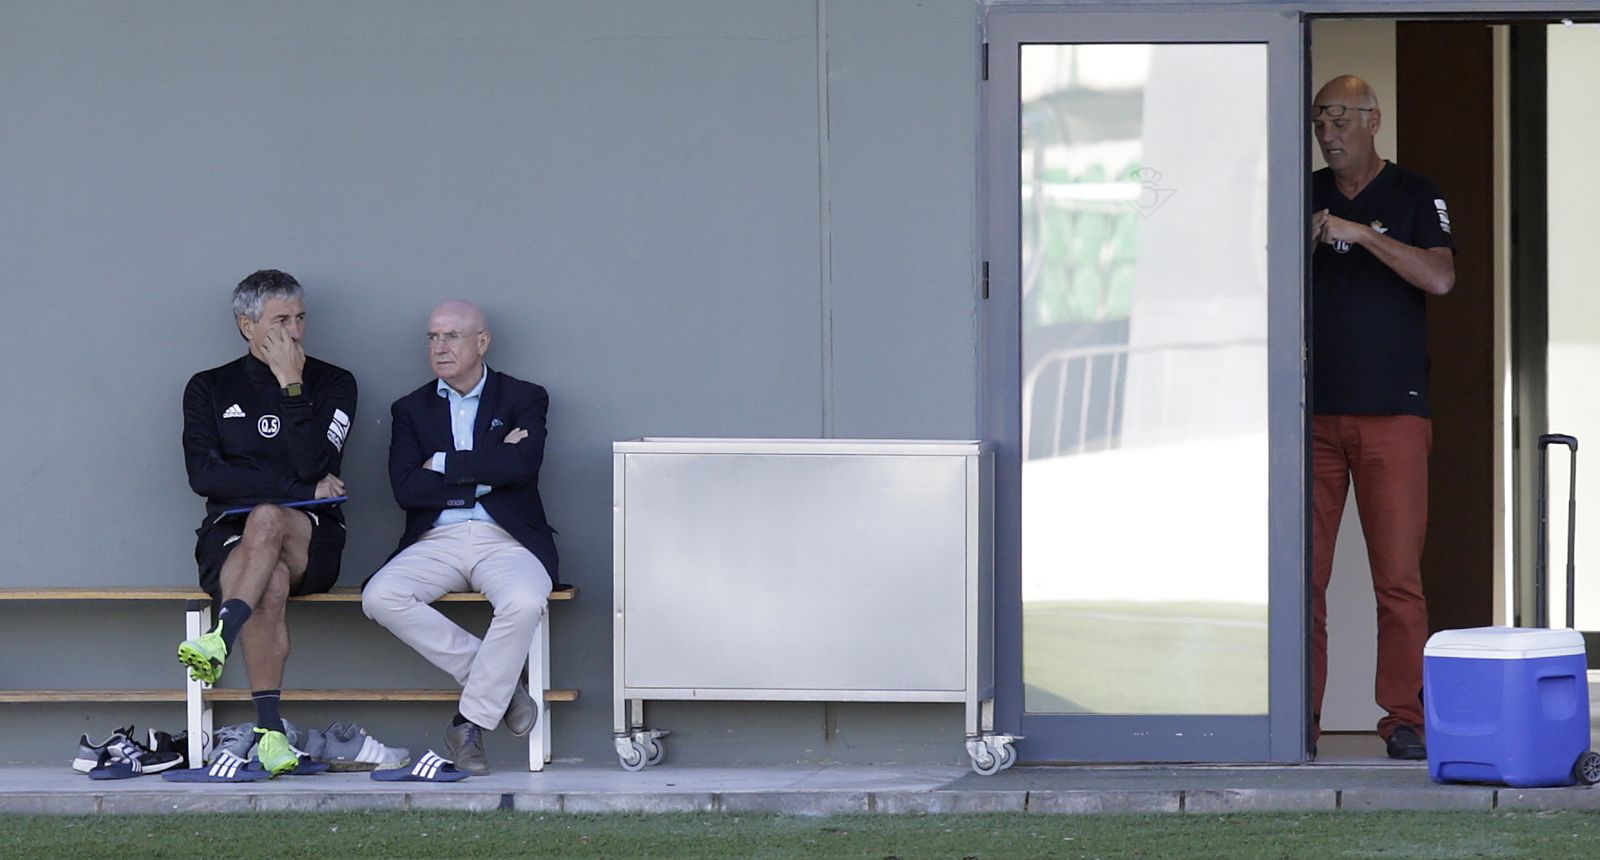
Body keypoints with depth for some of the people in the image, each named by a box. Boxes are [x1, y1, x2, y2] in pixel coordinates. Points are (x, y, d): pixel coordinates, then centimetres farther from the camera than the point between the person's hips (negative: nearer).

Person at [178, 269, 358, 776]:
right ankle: (269, 727, -42)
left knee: (268, 519, -37)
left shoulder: (332, 384, 10)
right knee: (270, 582, -36)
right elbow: (203, 476, -3)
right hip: (229, 534, 0)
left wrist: (292, 387, -8)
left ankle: (221, 639, -49)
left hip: (310, 539, 0)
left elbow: (314, 464, -6)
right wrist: (299, 488, -7)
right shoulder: (210, 388, 12)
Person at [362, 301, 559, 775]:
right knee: (380, 597, -27)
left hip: (506, 539, -3)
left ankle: (470, 725, -21)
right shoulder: (412, 409, 16)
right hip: (437, 540, 3)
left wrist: (445, 464, -5)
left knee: (524, 602, -36)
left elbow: (523, 465, -11)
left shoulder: (524, 399, 10)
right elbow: (405, 489, -1)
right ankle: (495, 678, -15)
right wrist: (486, 473, -5)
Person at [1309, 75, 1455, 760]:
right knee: (1301, 575, -3)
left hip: (1392, 416, -2)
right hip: (1312, 414, 2)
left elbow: (1439, 278, -11)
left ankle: (1404, 720, 2)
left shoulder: (1413, 196, 5)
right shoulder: (1301, 197, 12)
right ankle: (1300, 719, 2)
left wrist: (1359, 233, -16)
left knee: (1398, 577, -4)